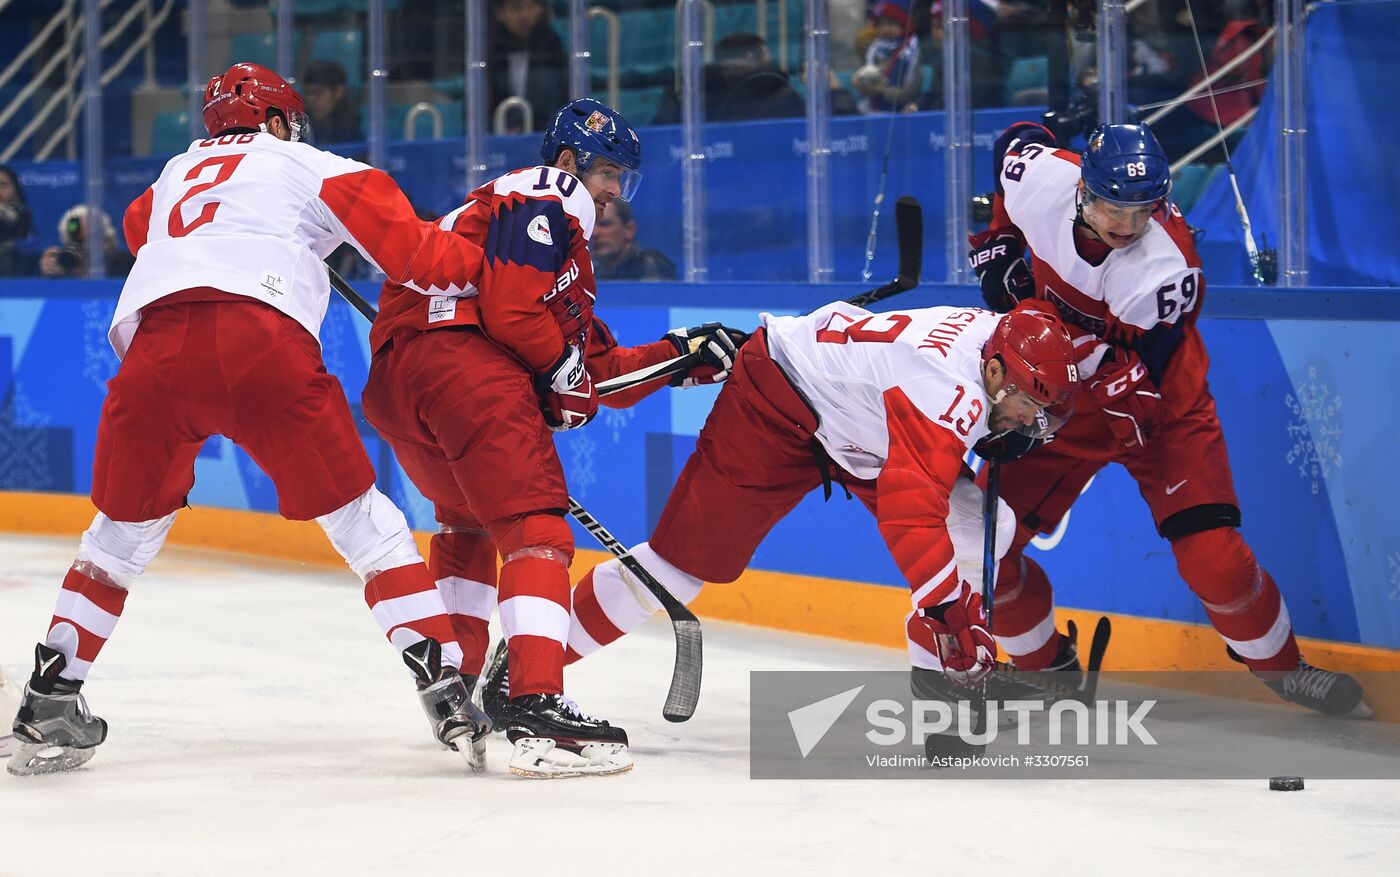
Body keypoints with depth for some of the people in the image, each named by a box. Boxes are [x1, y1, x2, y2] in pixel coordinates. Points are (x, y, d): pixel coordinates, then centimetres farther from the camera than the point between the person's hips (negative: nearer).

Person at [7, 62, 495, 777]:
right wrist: (481, 270, 24)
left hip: (153, 340, 3)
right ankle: (446, 694, -1)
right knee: (361, 522, 7)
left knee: (123, 531, 22)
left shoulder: (174, 175, 36)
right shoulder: (303, 163, 23)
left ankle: (49, 704, 17)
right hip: (261, 336, -3)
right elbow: (409, 251, 11)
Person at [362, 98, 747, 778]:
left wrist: (679, 355, 26)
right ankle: (536, 708, -27)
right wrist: (563, 366, 3)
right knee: (532, 524, -13)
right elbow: (510, 308, -10)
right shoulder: (546, 197, 6)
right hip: (456, 354, -10)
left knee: (468, 520, 30)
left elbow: (596, 374, 32)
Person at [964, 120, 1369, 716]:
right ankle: (1043, 663, 20)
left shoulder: (1167, 268, -31)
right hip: (1059, 398, 4)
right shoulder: (1041, 174, -22)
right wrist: (997, 247, 1)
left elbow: (1139, 391, -27)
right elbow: (1016, 143, 5)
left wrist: (1076, 339, -40)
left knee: (1214, 559, -17)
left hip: (1159, 406, -4)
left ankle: (1276, 662, 11)